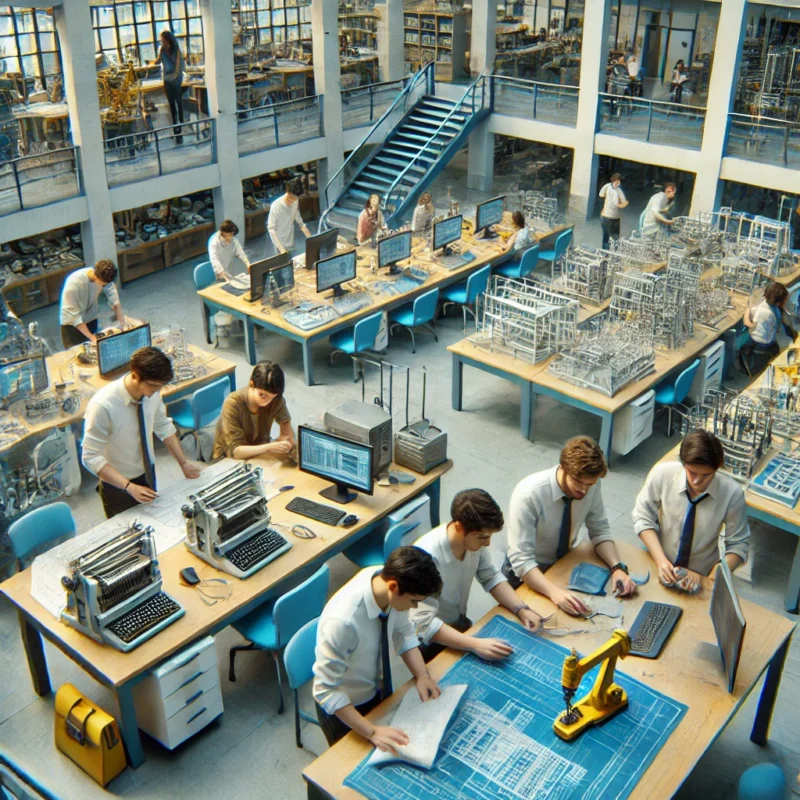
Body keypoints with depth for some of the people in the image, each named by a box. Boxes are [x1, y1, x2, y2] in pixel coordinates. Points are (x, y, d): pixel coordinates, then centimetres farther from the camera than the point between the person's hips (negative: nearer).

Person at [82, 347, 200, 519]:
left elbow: (163, 426, 3)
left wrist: (183, 462, -1)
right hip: (118, 484, -5)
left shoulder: (152, 392, -16)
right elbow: (91, 458, -27)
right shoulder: (103, 405, -32)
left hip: (147, 474, 5)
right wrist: (129, 487, -33)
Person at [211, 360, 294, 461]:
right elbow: (235, 451, -29)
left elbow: (288, 434, -10)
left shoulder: (276, 400, -16)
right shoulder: (233, 404, -27)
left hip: (259, 452, 5)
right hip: (229, 458, -4)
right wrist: (269, 447, -41)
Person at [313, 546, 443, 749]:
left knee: (388, 756, 29)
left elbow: (403, 632, -4)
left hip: (378, 689, 6)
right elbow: (325, 690, -32)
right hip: (342, 705, -6)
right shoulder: (344, 620, -43)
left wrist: (422, 675, -17)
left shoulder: (390, 578, -23)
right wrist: (371, 732, -35)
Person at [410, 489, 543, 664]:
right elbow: (424, 624, -34)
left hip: (459, 625, 7)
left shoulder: (474, 538, -14)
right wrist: (476, 645, -40)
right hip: (429, 641, -7)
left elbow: (491, 577, 2)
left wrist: (521, 610, -13)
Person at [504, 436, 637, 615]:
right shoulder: (528, 494, -32)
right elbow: (521, 560, -33)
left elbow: (600, 531, -5)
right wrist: (554, 592, -48)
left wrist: (617, 568, -22)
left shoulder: (590, 484, -18)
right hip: (527, 573, -4)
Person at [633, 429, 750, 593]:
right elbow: (643, 518, -5)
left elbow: (738, 544, -4)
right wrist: (661, 560, -16)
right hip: (658, 569, 0)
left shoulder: (732, 493, -15)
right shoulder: (662, 473, -16)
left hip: (699, 579, 0)